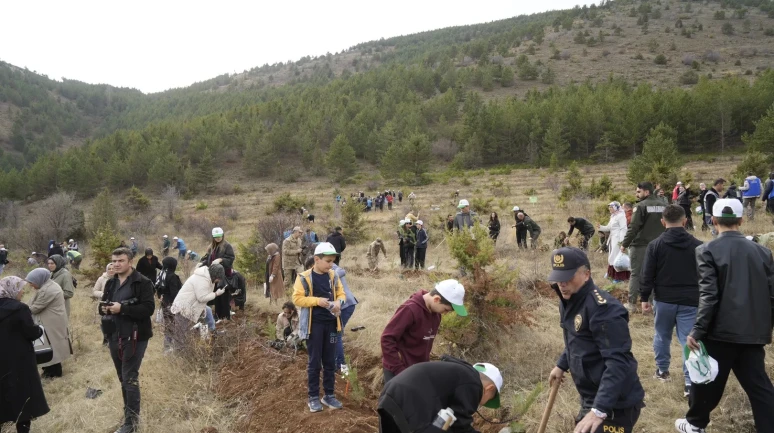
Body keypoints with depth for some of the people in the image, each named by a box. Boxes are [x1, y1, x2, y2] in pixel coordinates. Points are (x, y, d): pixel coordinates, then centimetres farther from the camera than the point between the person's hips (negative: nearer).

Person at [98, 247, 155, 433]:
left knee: (130, 378, -6)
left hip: (134, 337, -7)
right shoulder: (111, 283, 11)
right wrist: (104, 308, -6)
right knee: (123, 378, 17)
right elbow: (103, 305, 18)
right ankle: (129, 413, 31)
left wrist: (122, 308, -27)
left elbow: (148, 308, -19)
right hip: (115, 336, 7)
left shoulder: (142, 283, -12)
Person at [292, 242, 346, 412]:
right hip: (314, 324, -4)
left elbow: (341, 294, 10)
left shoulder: (333, 276, 3)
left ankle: (329, 395, 24)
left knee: (330, 361, 12)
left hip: (331, 323, 4)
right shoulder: (304, 277, -10)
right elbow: (297, 299, -12)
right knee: (314, 362, 4)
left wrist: (339, 302, -12)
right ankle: (314, 397, 17)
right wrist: (317, 300, -22)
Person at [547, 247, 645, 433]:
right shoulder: (569, 301, 5)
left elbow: (618, 363, -30)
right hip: (590, 399, 9)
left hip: (614, 405, -9)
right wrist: (561, 365, 25)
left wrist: (599, 409, -36)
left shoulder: (603, 308, -25)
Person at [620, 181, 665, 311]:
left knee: (636, 274, 2)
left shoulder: (641, 206, -13)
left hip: (640, 245, -6)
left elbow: (633, 228, -16)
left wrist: (624, 244, -8)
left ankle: (632, 303, 4)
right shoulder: (662, 205, 9)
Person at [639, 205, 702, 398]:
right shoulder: (697, 245, -1)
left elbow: (647, 275, -5)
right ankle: (690, 382, -5)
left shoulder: (655, 245, -6)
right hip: (690, 301, 0)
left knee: (662, 335, 18)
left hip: (664, 299, 0)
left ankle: (662, 370, 31)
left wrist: (644, 298, 4)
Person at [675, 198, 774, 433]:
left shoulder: (708, 250, -10)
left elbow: (709, 295, -17)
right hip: (753, 332, 4)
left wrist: (697, 330, -14)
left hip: (721, 330, -3)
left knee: (707, 380, 14)